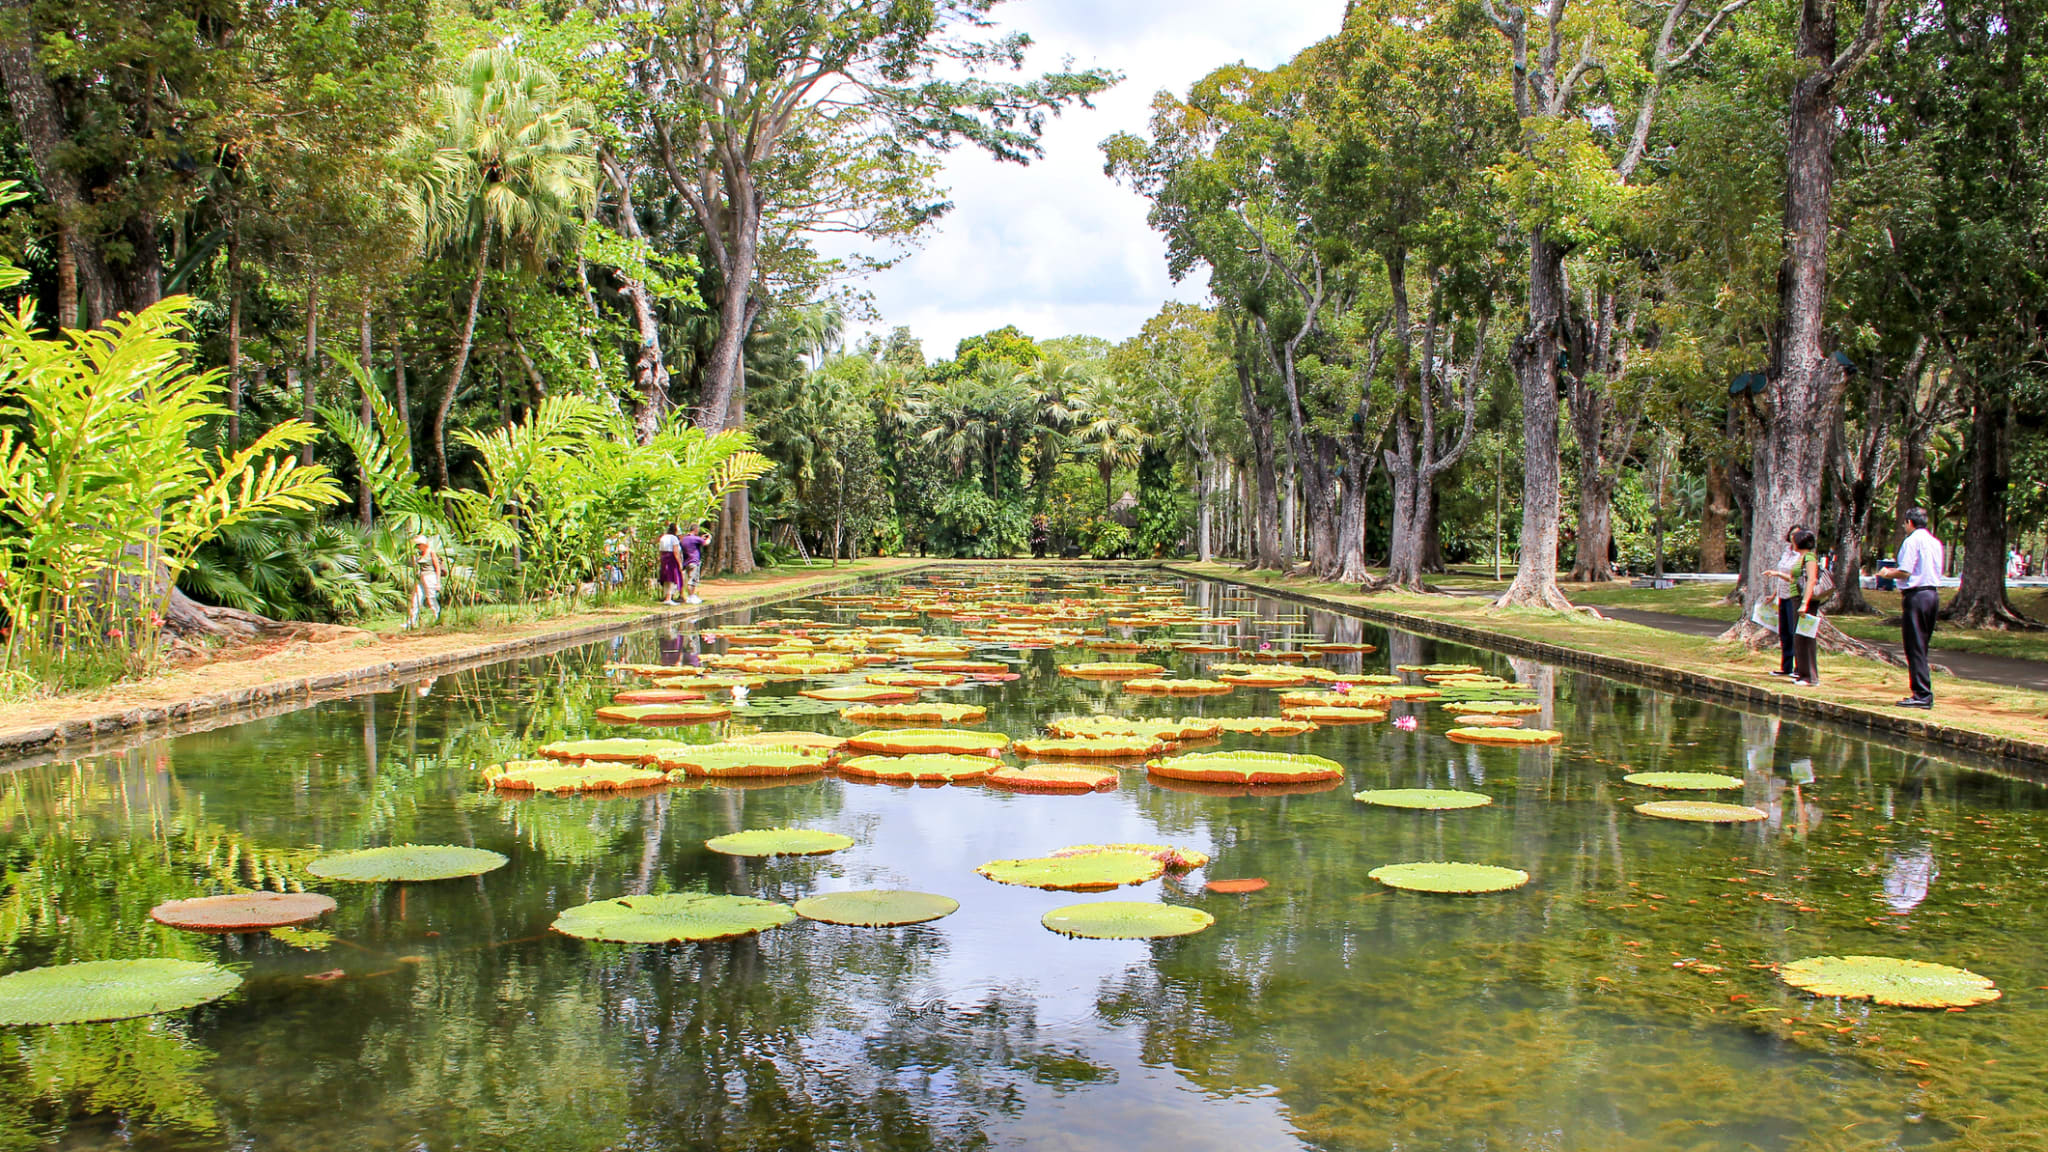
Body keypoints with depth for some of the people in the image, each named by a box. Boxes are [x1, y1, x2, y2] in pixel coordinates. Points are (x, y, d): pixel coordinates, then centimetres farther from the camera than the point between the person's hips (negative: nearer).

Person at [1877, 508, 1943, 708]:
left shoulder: (1912, 540, -10)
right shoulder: (1935, 542, 14)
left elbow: (1905, 572, -16)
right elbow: (1936, 572, 19)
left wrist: (1887, 572, 4)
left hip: (1916, 596, -8)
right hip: (1933, 593, 8)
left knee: (1915, 647, -5)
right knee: (1922, 647, 13)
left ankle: (1922, 695, -7)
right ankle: (1925, 694, 13)